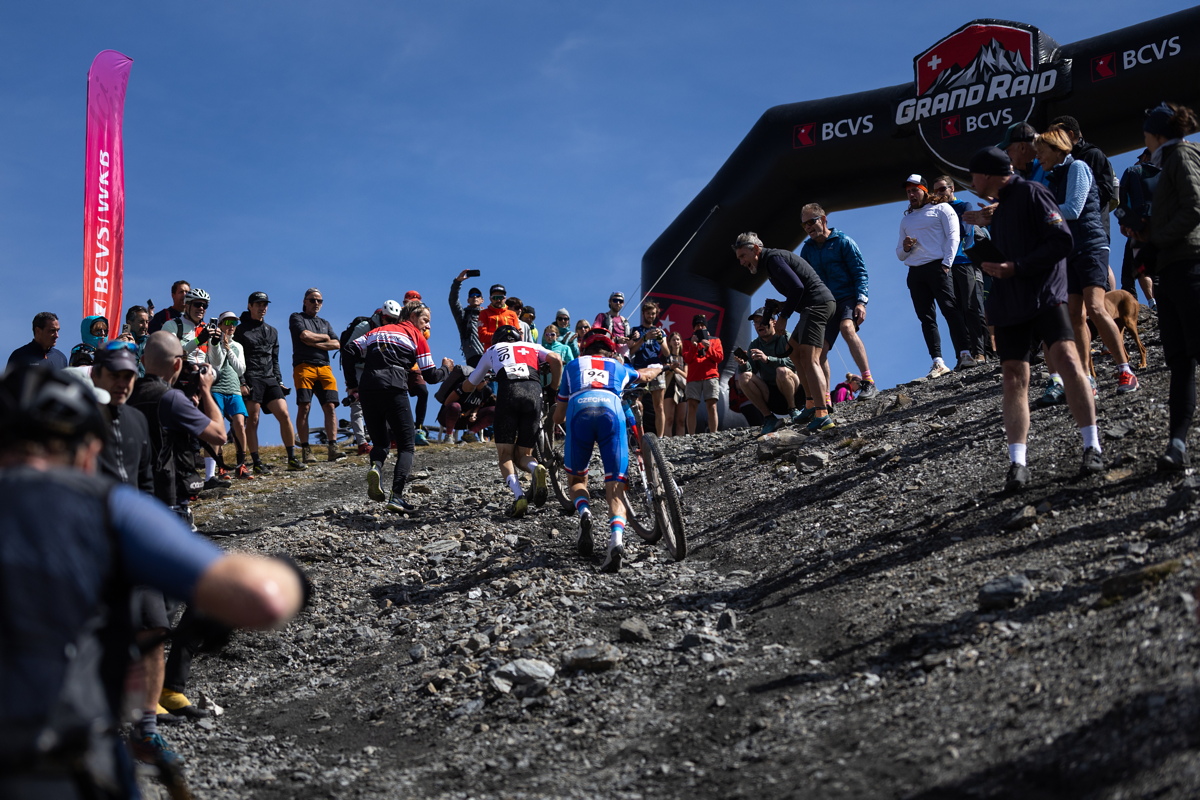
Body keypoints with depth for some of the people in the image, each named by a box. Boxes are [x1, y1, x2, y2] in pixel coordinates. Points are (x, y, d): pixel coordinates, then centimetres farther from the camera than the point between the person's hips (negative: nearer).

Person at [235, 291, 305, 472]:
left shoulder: (272, 332, 21)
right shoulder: (240, 330, 4)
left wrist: (279, 381, 13)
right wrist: (241, 383, -13)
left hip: (270, 380, 4)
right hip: (251, 380, -4)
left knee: (284, 415, -9)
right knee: (252, 420, -6)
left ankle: (292, 459, -7)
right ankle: (256, 463, -3)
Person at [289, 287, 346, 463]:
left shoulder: (325, 323, 26)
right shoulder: (296, 317, 12)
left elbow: (336, 344, 9)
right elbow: (305, 336, -7)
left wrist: (314, 343, -3)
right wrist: (324, 338, 8)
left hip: (324, 368, 4)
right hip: (304, 366, -4)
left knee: (330, 407, -9)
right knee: (304, 407, -11)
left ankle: (332, 448, -15)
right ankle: (305, 450, -13)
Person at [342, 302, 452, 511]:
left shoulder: (378, 331, 27)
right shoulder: (416, 337, 15)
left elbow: (350, 351, 13)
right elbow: (430, 376, 13)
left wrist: (352, 383, 15)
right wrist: (446, 368, 33)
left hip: (367, 388, 4)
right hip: (393, 388, -4)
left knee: (380, 442, 17)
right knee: (406, 445, 5)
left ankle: (375, 467, -18)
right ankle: (396, 497, -12)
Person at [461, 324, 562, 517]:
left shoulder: (491, 351, 32)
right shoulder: (532, 347, 33)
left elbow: (468, 387, 38)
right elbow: (556, 360, 11)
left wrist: (482, 382, 59)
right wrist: (554, 388, 23)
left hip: (508, 393, -1)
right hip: (534, 392, 1)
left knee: (505, 456, 5)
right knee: (523, 455, 12)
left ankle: (518, 496, -21)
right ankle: (536, 469, -22)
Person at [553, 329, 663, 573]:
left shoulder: (573, 366, 34)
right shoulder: (619, 368, 36)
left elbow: (558, 417, 37)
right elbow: (645, 375, 60)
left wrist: (562, 422, 61)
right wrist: (658, 367, 83)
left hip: (579, 410, 0)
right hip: (611, 411, 0)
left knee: (576, 479, 21)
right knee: (615, 487, -2)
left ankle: (584, 512, -11)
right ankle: (616, 539, -28)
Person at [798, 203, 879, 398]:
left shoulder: (842, 241, -3)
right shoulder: (808, 248, 11)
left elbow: (860, 272, -5)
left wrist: (861, 302, -16)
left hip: (848, 299, -6)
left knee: (847, 328, -34)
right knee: (820, 351, -4)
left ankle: (869, 383, -35)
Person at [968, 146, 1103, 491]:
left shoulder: (1032, 193, -4)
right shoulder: (1001, 206, 22)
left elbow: (1061, 240, -14)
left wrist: (1015, 267, -16)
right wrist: (992, 263, 9)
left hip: (1045, 294, -8)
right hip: (1010, 303, 8)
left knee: (1066, 357, -23)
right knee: (1013, 377, -1)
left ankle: (1092, 448, -16)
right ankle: (1017, 464, -4)